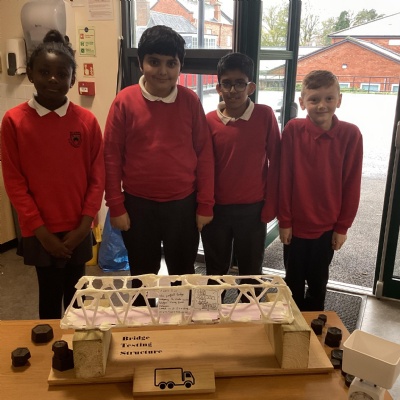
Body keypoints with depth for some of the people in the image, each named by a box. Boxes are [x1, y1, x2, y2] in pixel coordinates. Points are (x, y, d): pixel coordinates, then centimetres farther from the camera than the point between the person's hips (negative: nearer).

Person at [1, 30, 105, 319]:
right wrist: (39, 229, -9)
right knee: (50, 293, 11)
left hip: (77, 230, 2)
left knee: (75, 294, 15)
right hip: (40, 232, -1)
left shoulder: (87, 121, -3)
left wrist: (84, 224, -7)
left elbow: (97, 177, -1)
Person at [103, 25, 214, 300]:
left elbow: (204, 154, -1)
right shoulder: (125, 101, -7)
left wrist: (205, 204, -2)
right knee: (142, 277, 18)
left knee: (183, 275, 18)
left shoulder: (191, 101, -3)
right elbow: (112, 156, -4)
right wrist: (116, 206, -4)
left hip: (183, 205, 1)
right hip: (138, 205, 0)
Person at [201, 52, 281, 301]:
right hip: (217, 208, 1)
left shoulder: (265, 115, -7)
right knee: (215, 271, 18)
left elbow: (275, 162, -4)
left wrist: (270, 205, -5)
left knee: (251, 271, 15)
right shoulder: (209, 121, -4)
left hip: (253, 209, -1)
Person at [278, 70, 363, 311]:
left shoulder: (351, 134, -10)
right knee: (294, 282, 17)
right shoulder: (293, 130, -12)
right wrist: (284, 220, -7)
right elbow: (284, 178, -9)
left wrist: (343, 226, -3)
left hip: (328, 226, 1)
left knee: (318, 282, 18)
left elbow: (352, 185, -5)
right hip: (295, 224, 0)